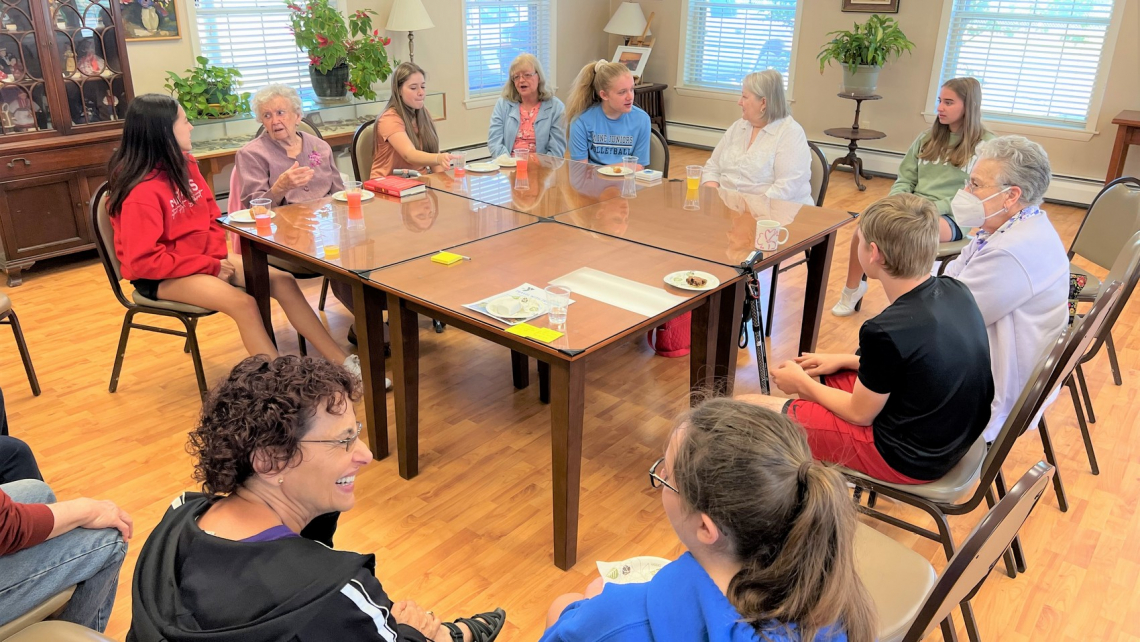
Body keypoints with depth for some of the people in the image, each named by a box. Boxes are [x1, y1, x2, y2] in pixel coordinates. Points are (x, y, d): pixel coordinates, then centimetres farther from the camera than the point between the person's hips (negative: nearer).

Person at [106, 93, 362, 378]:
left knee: (283, 281, -8)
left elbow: (211, 215, 11)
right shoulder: (141, 192, -23)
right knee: (244, 303, -29)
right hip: (161, 274, -7)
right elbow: (144, 260, -24)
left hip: (204, 257, 8)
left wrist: (218, 256, -7)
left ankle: (344, 363, -8)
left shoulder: (184, 164, 0)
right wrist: (210, 266, -20)